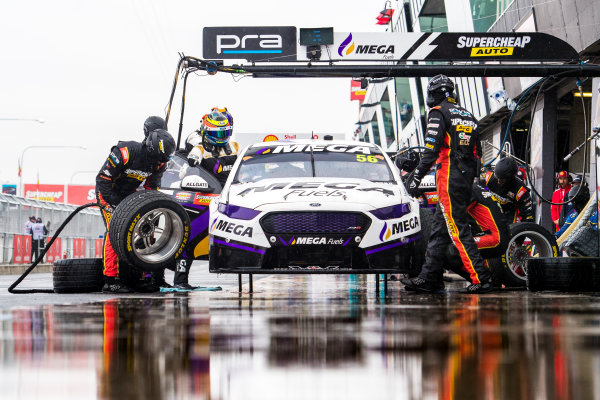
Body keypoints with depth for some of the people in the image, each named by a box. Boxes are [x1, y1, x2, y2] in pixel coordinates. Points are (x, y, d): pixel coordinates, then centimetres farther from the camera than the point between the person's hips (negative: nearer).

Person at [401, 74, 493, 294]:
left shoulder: (438, 113, -5)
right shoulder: (469, 116, 19)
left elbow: (431, 149, -15)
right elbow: (477, 152, 19)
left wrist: (417, 177, -15)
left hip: (448, 177, -8)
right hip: (467, 177, 8)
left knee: (458, 230, -10)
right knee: (439, 229, 11)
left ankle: (481, 279, -15)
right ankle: (429, 279, 12)